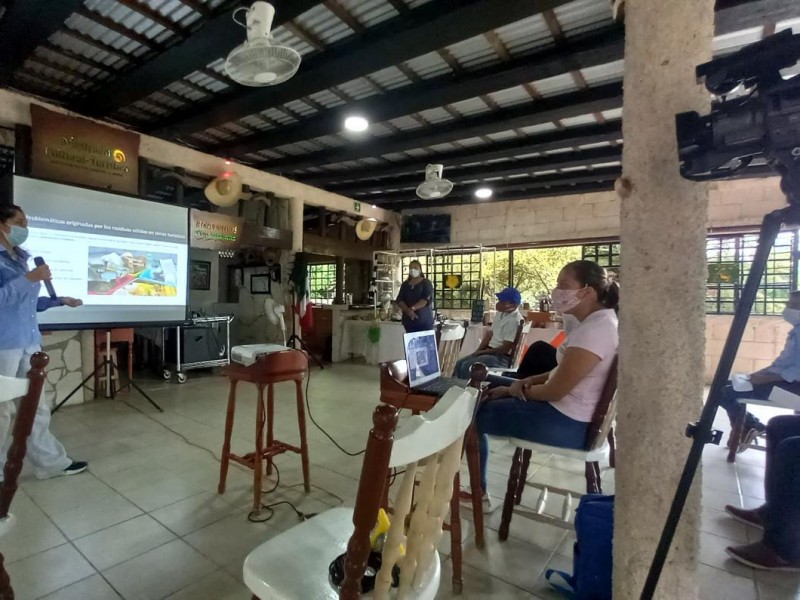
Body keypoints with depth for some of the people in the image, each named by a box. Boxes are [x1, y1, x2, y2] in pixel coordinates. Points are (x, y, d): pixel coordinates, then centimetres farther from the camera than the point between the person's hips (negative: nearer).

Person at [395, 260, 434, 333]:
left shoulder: (426, 283, 2)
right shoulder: (405, 284, 13)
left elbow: (427, 299, -12)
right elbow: (399, 300, 4)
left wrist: (412, 308, -22)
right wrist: (407, 310, -16)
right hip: (408, 321, 4)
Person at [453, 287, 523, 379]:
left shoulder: (514, 321, -21)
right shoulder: (501, 313, 8)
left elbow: (505, 349, -20)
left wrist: (482, 352, -11)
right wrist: (477, 351, 2)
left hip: (502, 357, -9)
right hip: (490, 351, 9)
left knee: (466, 366, -21)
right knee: (460, 363, 0)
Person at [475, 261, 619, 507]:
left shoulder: (595, 329, -25)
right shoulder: (597, 320, 7)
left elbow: (555, 391, -24)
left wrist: (519, 390, -6)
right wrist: (528, 381, 3)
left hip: (567, 422, -10)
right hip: (566, 410, 10)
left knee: (473, 415, 1)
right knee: (490, 395, 18)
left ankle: (478, 492, 20)